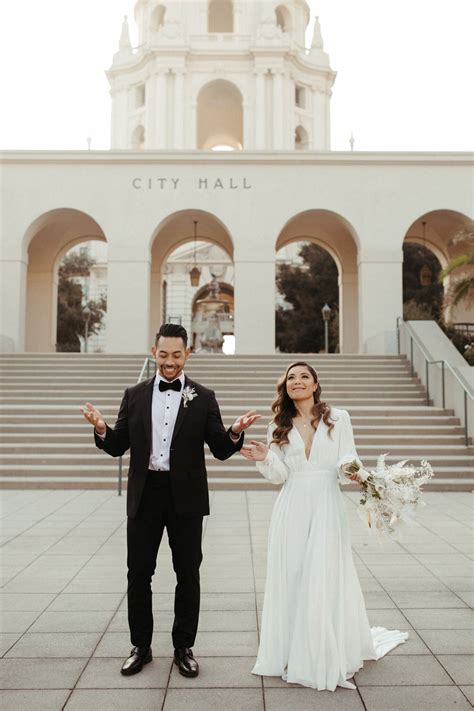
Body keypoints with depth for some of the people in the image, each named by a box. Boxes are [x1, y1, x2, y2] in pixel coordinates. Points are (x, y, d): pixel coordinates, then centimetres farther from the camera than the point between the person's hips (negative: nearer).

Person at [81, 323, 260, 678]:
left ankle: (184, 647, 27)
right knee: (139, 573, 10)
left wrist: (235, 432, -23)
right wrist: (102, 429, -16)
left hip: (185, 497, -1)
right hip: (145, 495, 1)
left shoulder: (203, 397, 0)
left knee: (188, 574, 10)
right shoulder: (135, 395, 5)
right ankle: (141, 646, 29)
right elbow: (118, 446, 4)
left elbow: (220, 450, -2)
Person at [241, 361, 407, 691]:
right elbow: (280, 475, 3)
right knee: (291, 580, 6)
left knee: (324, 581, -2)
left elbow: (347, 462, 0)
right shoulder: (279, 427, 9)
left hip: (327, 507, -2)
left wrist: (350, 470, -23)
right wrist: (264, 458, -17)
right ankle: (293, 652, 22)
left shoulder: (338, 418, 3)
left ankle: (328, 657, 15)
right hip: (292, 510, 3)